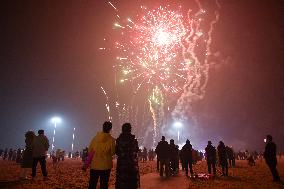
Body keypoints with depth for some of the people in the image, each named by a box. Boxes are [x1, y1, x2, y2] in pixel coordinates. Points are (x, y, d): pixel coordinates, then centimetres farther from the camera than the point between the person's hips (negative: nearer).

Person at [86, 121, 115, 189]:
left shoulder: (95, 138, -3)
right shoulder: (111, 139, -11)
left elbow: (90, 151, 1)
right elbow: (112, 153, -5)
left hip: (94, 165, 2)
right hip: (106, 166, -2)